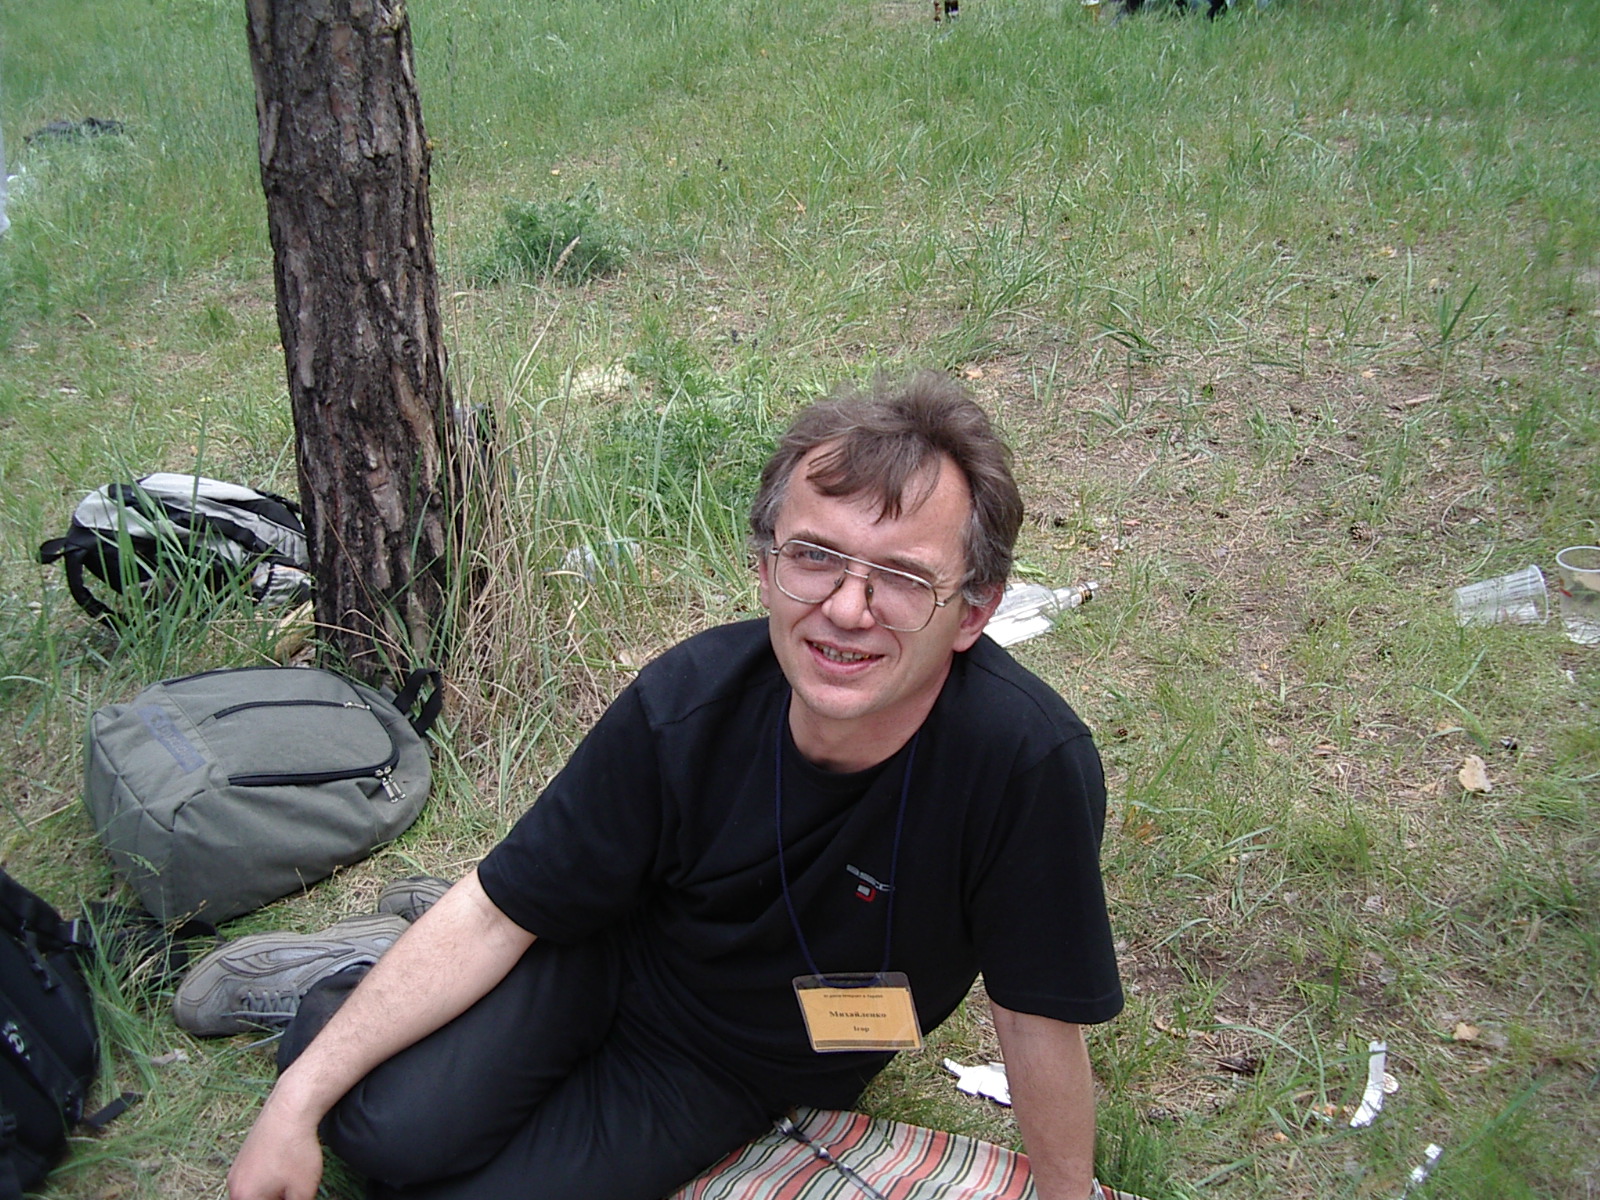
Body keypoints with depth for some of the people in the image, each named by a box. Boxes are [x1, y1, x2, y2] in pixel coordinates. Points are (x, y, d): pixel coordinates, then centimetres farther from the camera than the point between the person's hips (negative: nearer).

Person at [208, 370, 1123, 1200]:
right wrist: (297, 1100, -18)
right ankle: (347, 984, 13)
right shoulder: (687, 704, -25)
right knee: (389, 1127, -20)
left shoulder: (1031, 763, -34)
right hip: (609, 954, 1)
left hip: (731, 1067, 0)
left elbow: (1038, 1018, -18)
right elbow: (495, 913, -16)